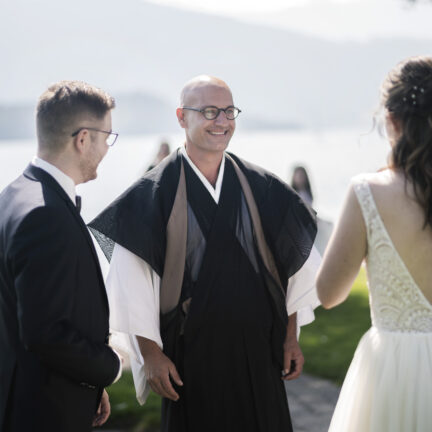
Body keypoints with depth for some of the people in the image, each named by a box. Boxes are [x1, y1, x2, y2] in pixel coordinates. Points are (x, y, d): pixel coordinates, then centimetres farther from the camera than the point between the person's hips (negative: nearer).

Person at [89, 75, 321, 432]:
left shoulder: (260, 187, 4)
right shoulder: (154, 193, -6)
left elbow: (292, 263, 9)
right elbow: (134, 282, -8)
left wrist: (291, 338, 8)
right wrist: (151, 354, -9)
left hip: (257, 351, 3)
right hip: (190, 358, -3)